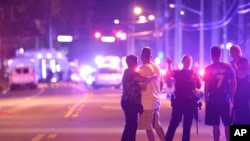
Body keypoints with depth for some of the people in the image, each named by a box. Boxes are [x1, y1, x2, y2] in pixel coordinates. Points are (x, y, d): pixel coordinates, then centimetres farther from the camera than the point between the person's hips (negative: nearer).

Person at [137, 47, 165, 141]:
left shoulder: (143, 69, -13)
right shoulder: (157, 67, 10)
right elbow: (161, 83, 16)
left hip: (147, 101, -8)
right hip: (157, 100, 8)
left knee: (148, 127, -1)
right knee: (157, 125, 15)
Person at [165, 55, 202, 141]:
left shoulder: (195, 74, 7)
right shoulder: (178, 73, 4)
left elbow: (200, 87, 11)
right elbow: (170, 74, -17)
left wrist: (197, 90, -13)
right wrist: (169, 65, -36)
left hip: (191, 102, 1)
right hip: (178, 102, -1)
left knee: (187, 125, 6)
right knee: (173, 123, -6)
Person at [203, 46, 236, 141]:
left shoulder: (208, 69, -5)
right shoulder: (228, 67, 1)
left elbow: (206, 86, -6)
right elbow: (234, 83, 2)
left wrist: (206, 99, 3)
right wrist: (231, 97, 10)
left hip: (213, 101, -2)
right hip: (226, 100, 2)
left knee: (215, 125, 3)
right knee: (227, 125, 8)